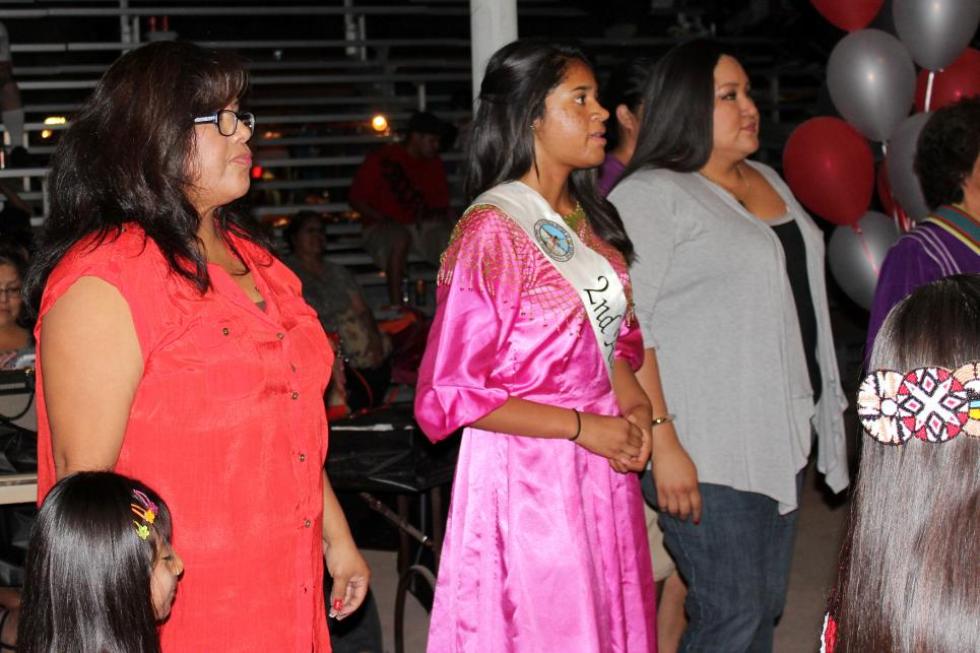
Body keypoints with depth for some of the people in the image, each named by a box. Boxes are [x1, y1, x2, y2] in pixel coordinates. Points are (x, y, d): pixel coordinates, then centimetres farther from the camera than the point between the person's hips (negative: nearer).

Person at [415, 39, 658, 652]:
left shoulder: (591, 218, 8)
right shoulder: (491, 231, -15)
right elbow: (449, 394, -16)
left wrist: (632, 397, 0)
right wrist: (581, 426, -18)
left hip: (605, 467, 7)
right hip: (531, 477, -7)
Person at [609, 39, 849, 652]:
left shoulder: (767, 181, 16)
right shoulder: (651, 195, -11)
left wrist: (824, 408, 18)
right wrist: (662, 445, -23)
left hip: (783, 437, 8)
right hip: (709, 451, -8)